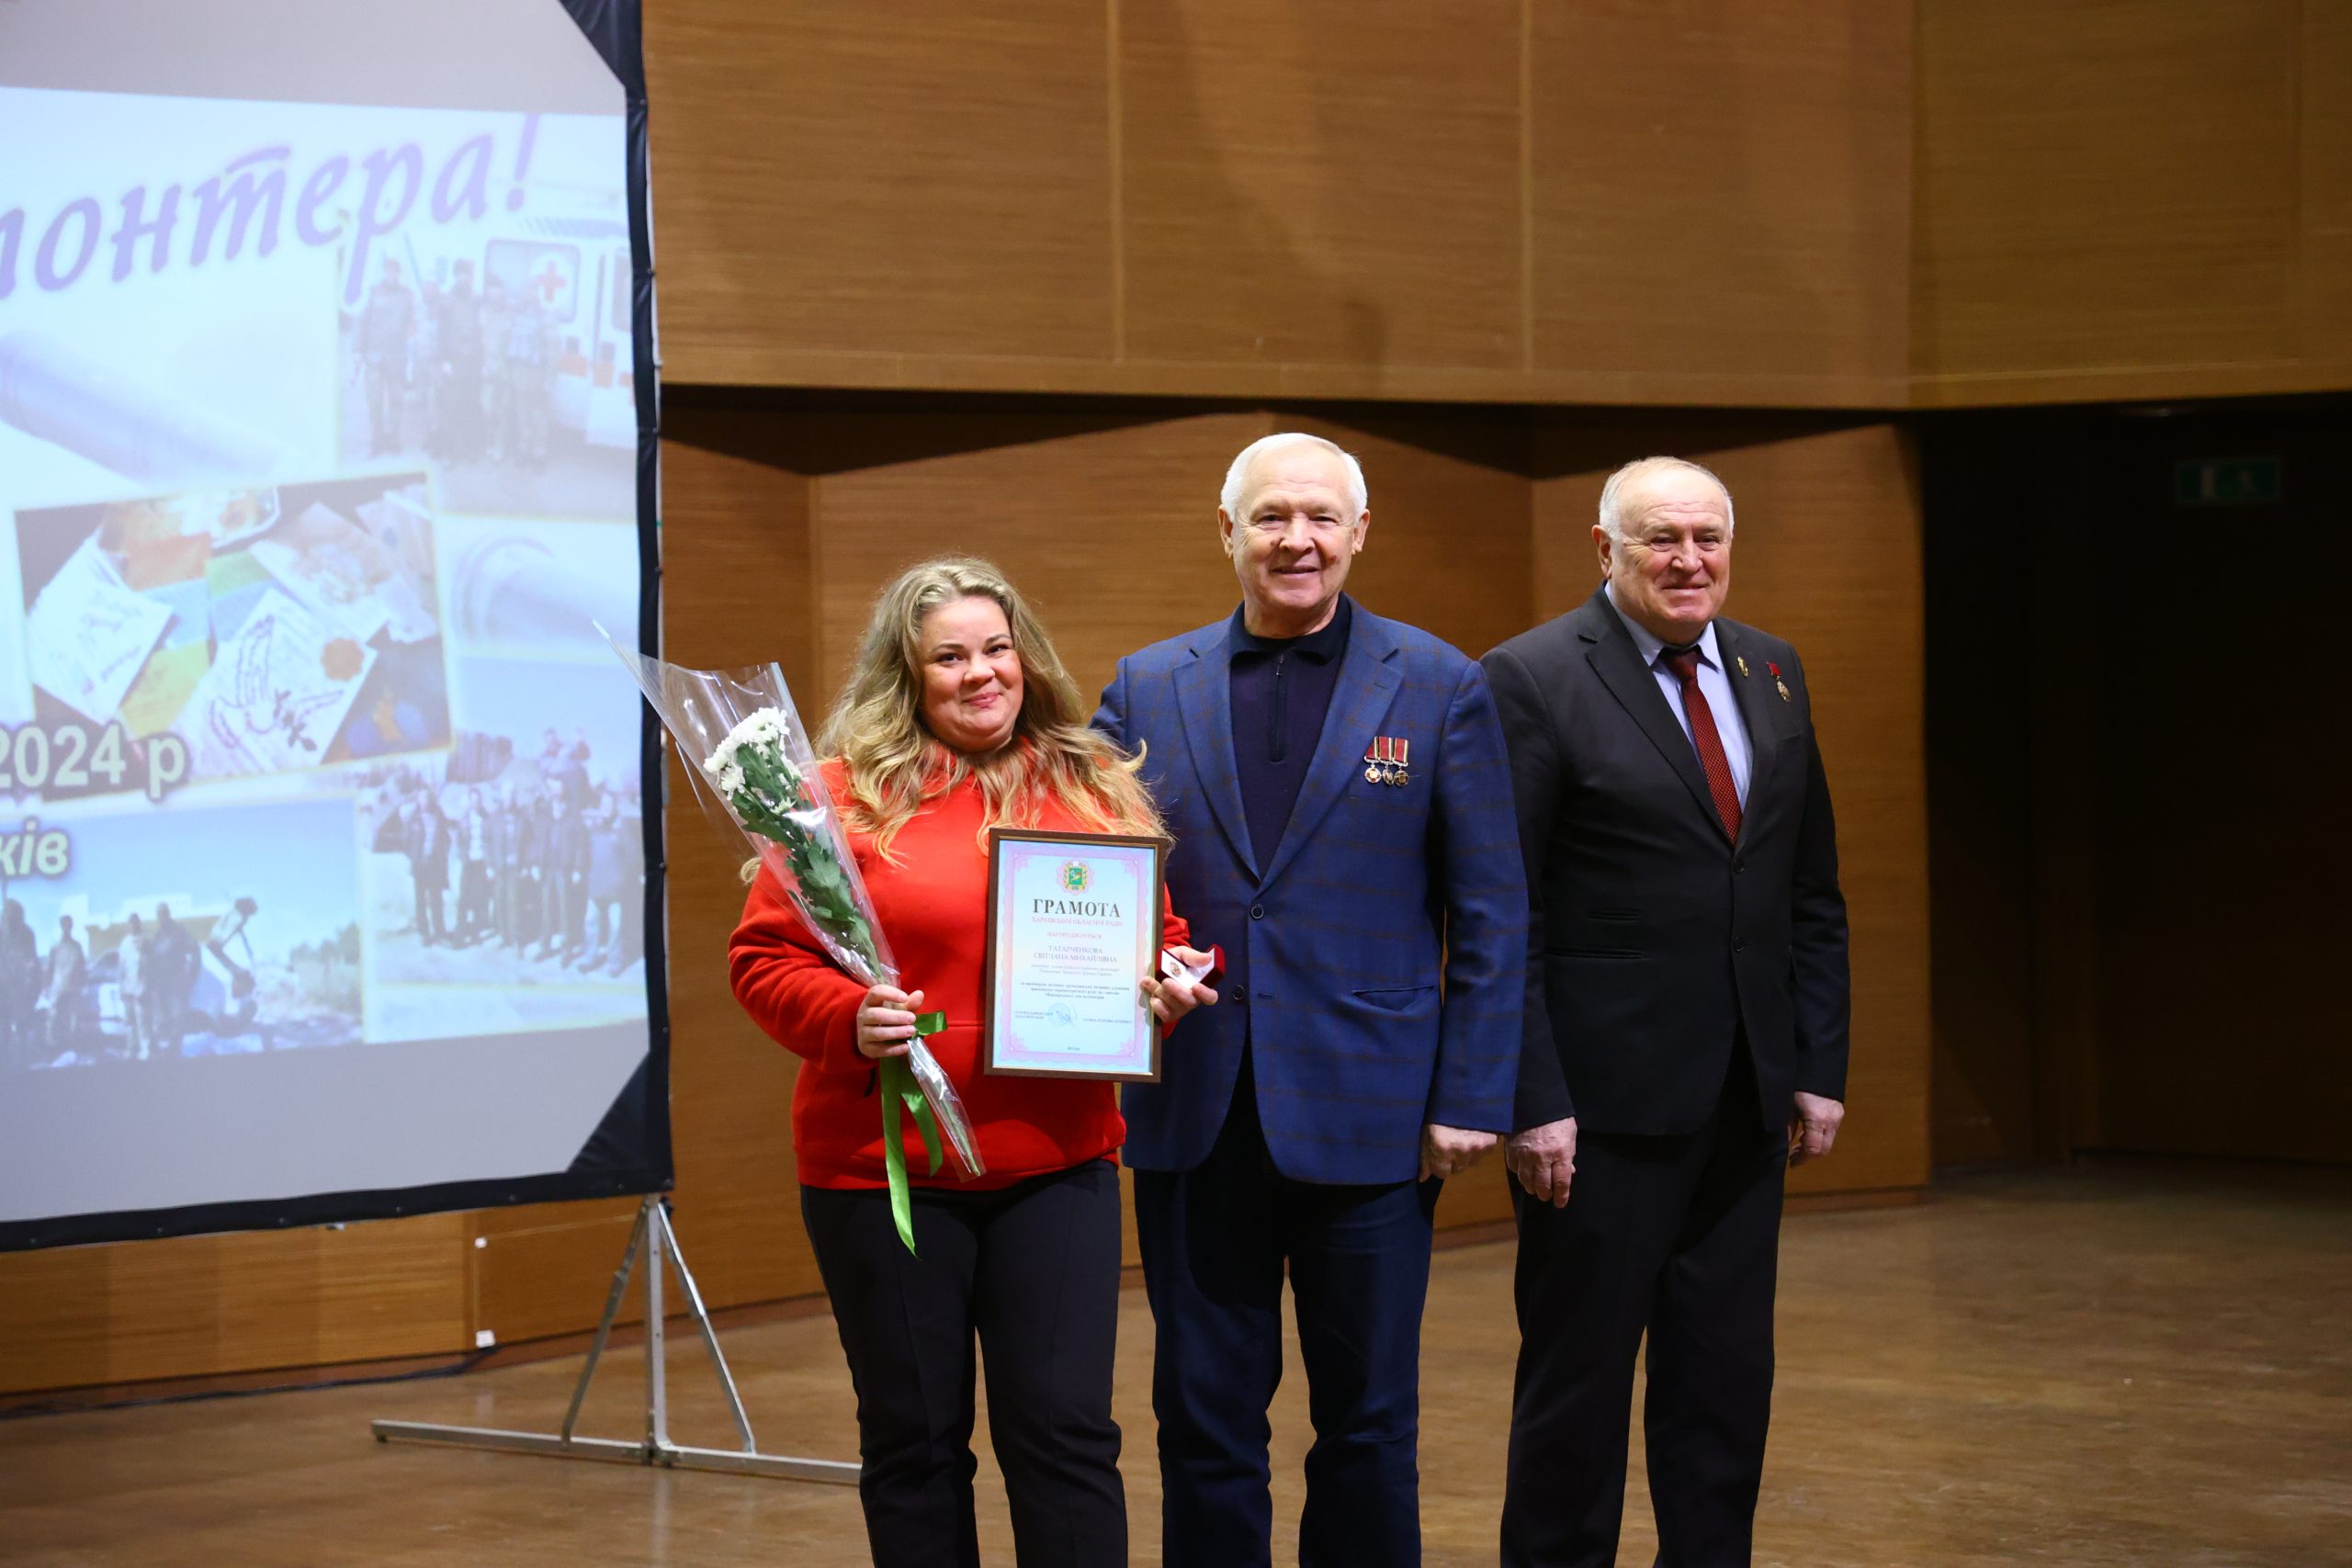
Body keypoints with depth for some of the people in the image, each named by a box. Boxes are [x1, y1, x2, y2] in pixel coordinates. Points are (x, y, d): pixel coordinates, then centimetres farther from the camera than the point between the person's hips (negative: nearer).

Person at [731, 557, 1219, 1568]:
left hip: (1056, 1167, 2)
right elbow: (765, 959, -2)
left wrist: (1172, 983, -4)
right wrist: (849, 1019, -20)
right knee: (914, 1441, 7)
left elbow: (1156, 935, 18)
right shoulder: (850, 793, -2)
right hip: (886, 1169, -2)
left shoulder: (1095, 791, 8)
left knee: (1066, 1432, -2)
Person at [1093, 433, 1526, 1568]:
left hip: (1367, 1120, -2)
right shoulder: (1146, 689, 7)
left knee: (1369, 1420, 7)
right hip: (1194, 1120, 2)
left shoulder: (1438, 688, 1)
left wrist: (1470, 1099, -6)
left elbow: (1489, 914, 0)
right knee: (1205, 1416, 7)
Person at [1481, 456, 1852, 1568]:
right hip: (1606, 1103, -6)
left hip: (1745, 1103, 6)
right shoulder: (1533, 681, -8)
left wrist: (1819, 1065, 9)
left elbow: (1812, 892, 15)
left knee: (1727, 1384, 10)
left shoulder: (1771, 673, 11)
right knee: (1578, 1382, 3)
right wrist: (1531, 1101, -16)